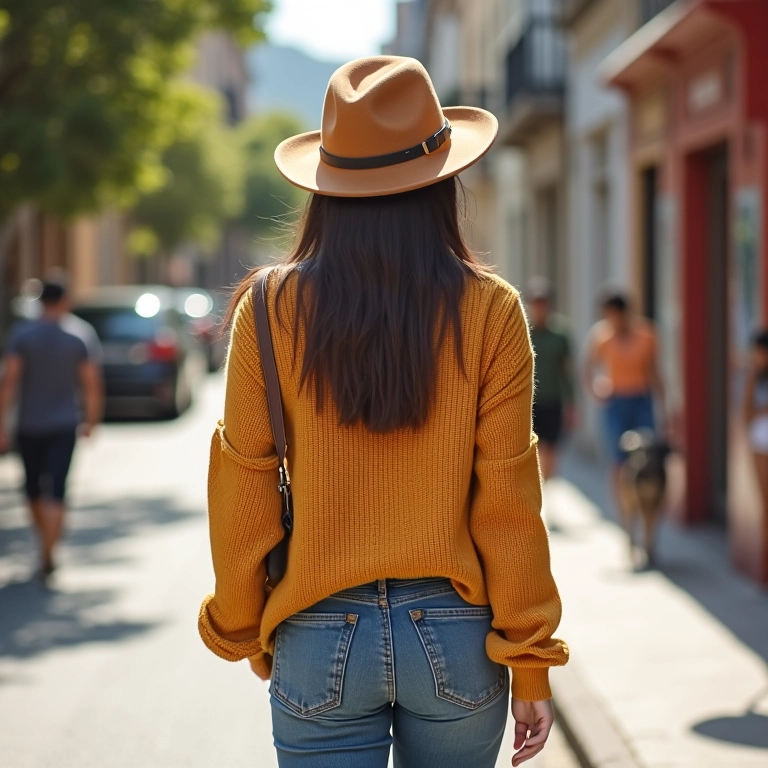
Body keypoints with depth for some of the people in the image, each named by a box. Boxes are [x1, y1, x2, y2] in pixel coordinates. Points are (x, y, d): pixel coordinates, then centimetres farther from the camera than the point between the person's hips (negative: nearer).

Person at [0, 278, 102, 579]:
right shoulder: (82, 334, -3)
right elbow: (92, 383, -5)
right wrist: (91, 421, 7)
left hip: (29, 426, 1)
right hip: (64, 426, -1)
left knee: (34, 489, 17)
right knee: (55, 492, -3)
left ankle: (46, 545, 32)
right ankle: (48, 554, -15)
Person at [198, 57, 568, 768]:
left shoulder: (272, 308, -6)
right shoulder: (489, 311, -7)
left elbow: (243, 494, -3)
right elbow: (507, 501, -7)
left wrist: (245, 631, 12)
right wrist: (531, 668, 1)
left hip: (320, 637, 0)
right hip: (454, 633, 1)